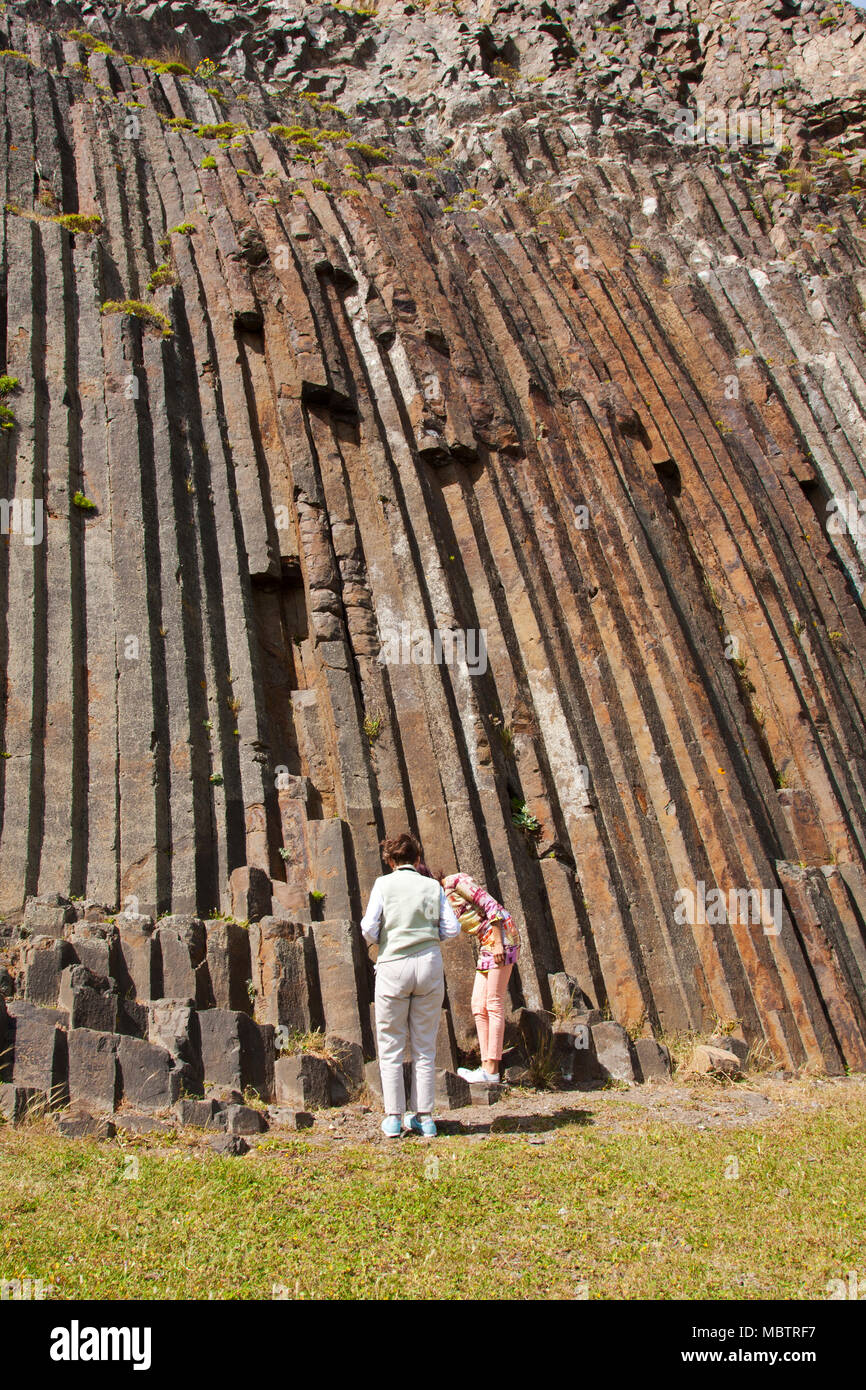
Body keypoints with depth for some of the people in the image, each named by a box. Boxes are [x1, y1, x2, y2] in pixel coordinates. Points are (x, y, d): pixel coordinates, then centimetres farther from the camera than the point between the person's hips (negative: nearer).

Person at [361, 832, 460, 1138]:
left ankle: (393, 1118, 10)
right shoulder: (433, 886, 7)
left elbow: (368, 930, -7)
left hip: (393, 965, -2)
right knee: (425, 1047, 10)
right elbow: (452, 929, 2)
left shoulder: (383, 884, 0)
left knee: (391, 1047, 8)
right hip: (429, 964, 2)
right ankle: (425, 1117, 13)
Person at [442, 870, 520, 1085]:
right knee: (478, 1005, 4)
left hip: (501, 936, -9)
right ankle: (486, 1066, 4)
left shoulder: (455, 882, -12)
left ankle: (492, 1069, -6)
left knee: (494, 1003, -9)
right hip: (486, 945, 9)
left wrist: (498, 943, -20)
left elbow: (491, 905, -16)